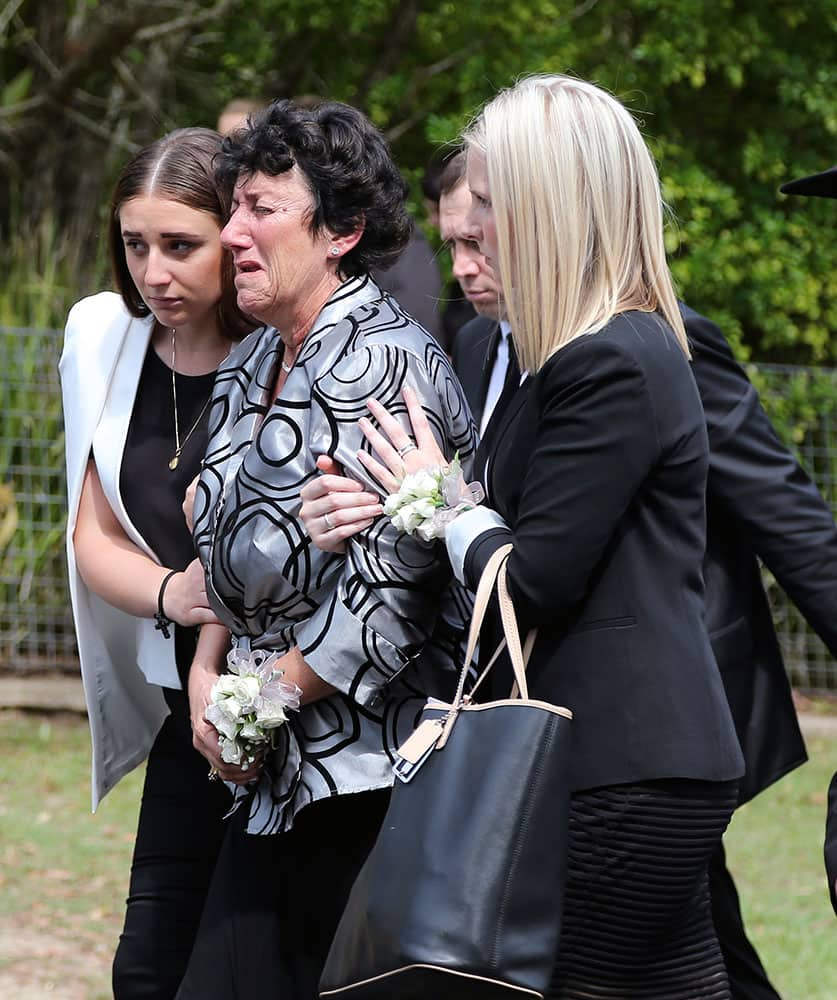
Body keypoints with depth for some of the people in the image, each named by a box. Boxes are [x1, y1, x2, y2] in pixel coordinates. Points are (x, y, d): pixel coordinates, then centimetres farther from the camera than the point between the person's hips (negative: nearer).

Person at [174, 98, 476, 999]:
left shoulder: (382, 365, -14)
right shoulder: (247, 372, 14)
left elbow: (384, 595, -19)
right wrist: (208, 682, 5)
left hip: (374, 779, -8)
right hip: (277, 776, 8)